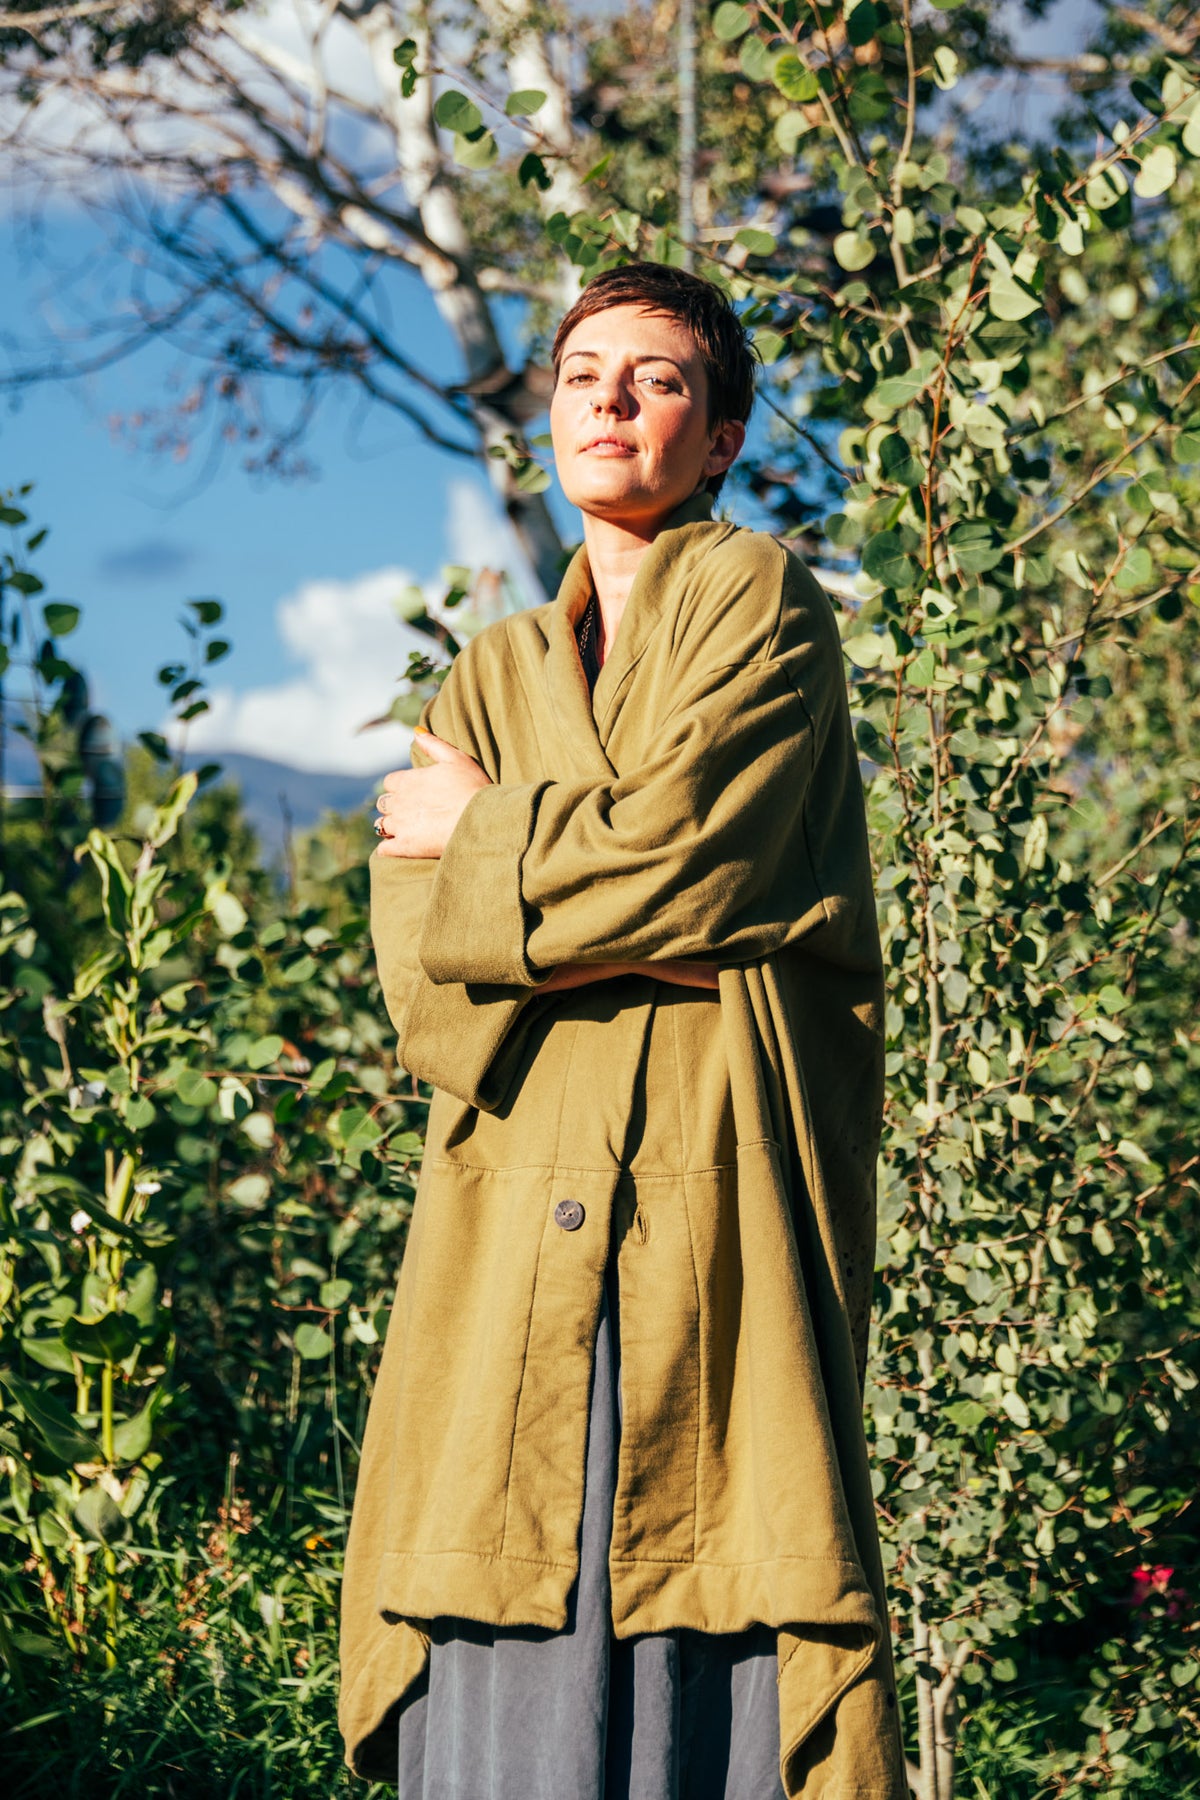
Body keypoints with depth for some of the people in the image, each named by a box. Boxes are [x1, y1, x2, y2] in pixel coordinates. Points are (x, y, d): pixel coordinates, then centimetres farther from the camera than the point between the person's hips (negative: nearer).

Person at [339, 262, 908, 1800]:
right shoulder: (496, 672, 21)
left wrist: (483, 834, 7)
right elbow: (418, 979, 7)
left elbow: (670, 855, -10)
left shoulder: (761, 603, 6)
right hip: (515, 1225, 5)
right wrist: (605, 901, -8)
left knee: (711, 1670, -8)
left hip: (706, 1202, -4)